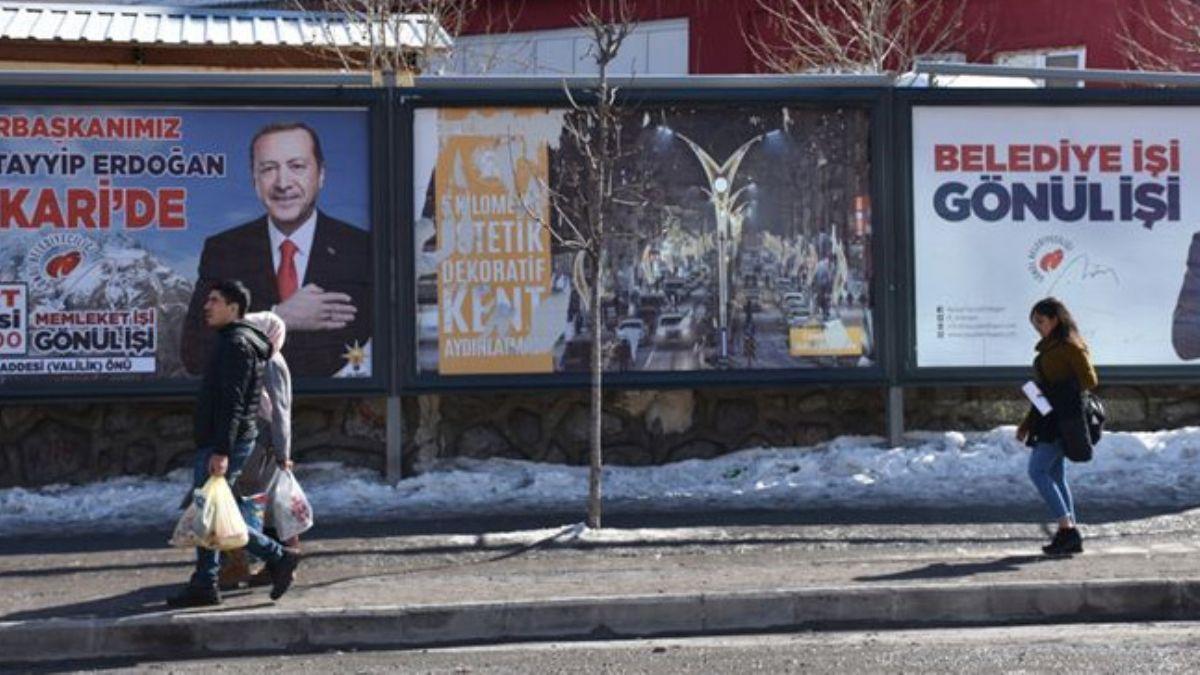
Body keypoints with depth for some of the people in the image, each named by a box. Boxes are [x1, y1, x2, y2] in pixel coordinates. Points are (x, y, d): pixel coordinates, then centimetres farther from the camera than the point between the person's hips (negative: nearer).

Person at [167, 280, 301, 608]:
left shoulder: (236, 344, -14)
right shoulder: (231, 342, 20)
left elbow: (232, 403, -22)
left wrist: (222, 451, -27)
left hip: (226, 444, -10)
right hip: (215, 444, 10)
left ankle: (279, 557, -4)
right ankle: (204, 586, 15)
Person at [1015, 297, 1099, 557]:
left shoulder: (1070, 347, -8)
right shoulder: (1048, 348, 18)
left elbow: (1090, 380, -11)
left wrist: (1063, 389, -16)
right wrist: (1026, 424, 21)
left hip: (1062, 419, -9)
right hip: (1048, 418, 9)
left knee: (1037, 471, -13)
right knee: (1055, 475, 8)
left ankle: (1067, 530, -12)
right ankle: (1070, 536, 11)